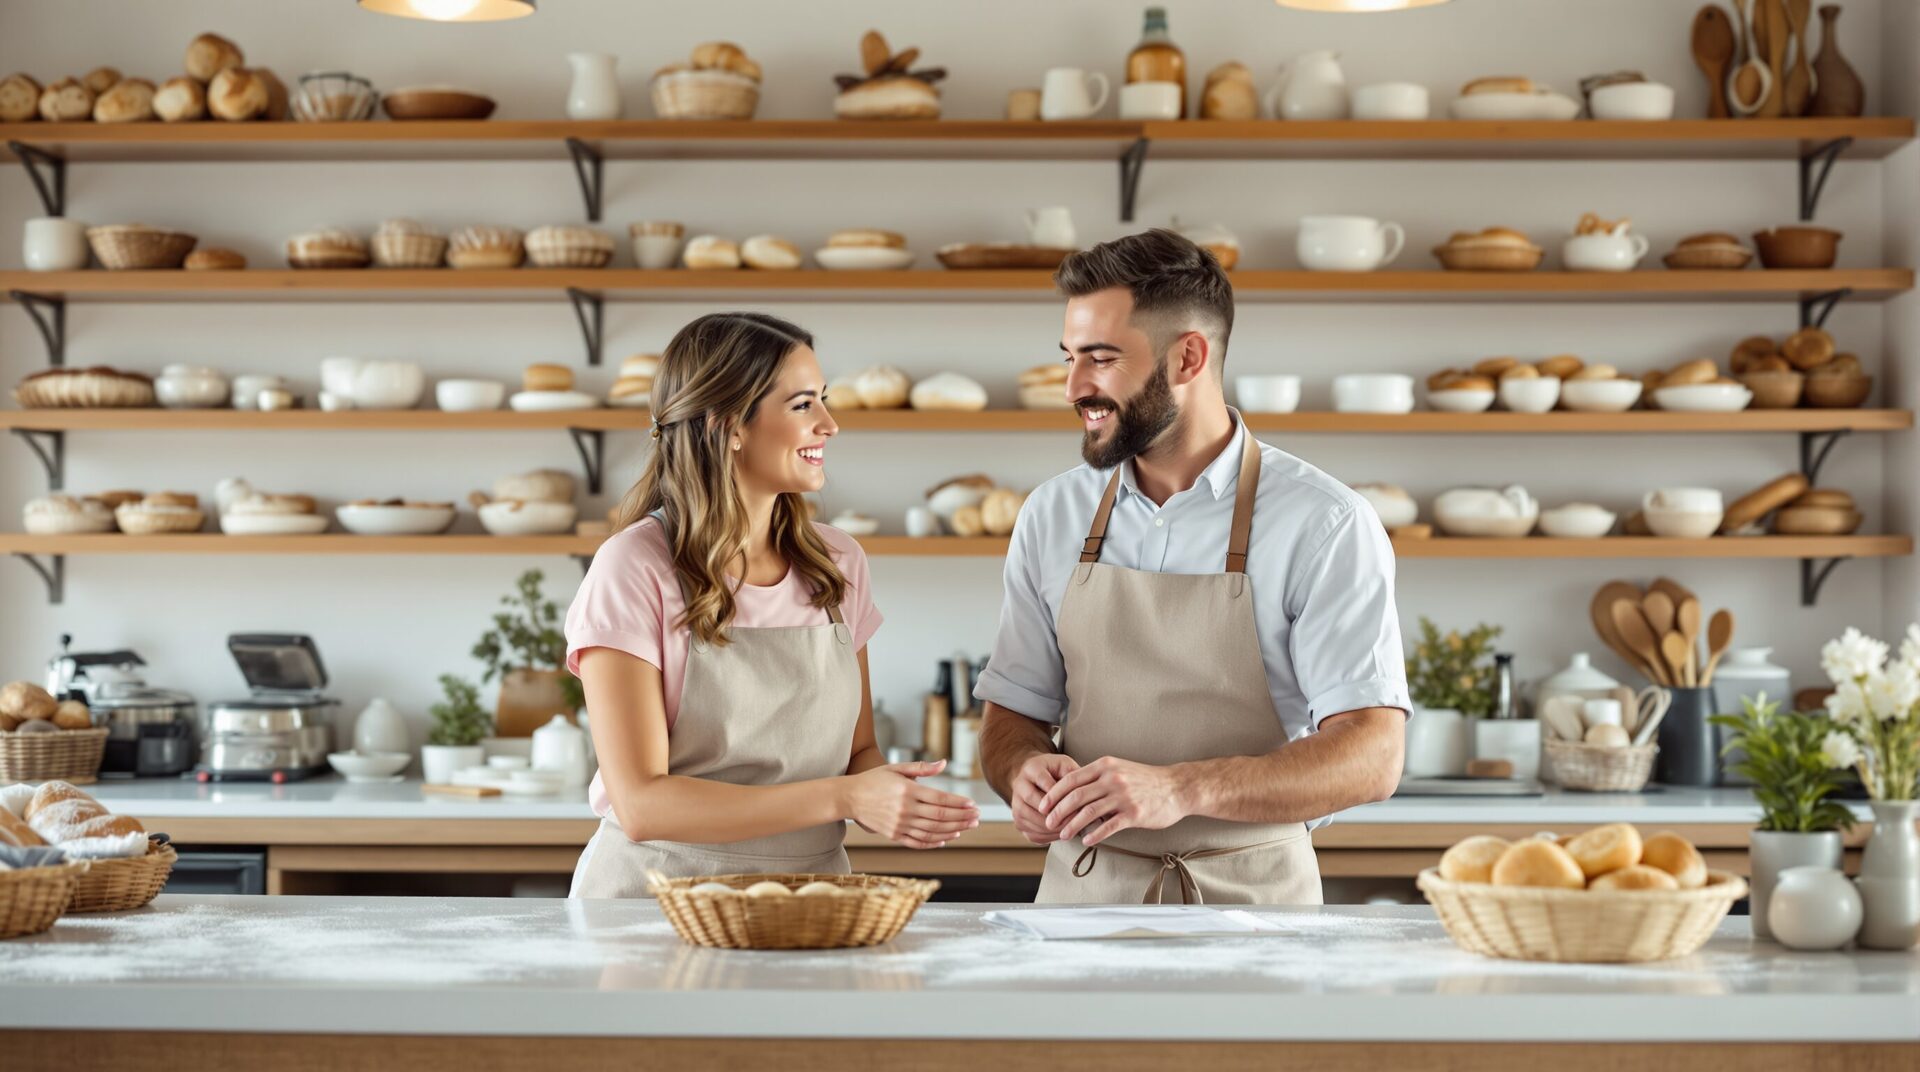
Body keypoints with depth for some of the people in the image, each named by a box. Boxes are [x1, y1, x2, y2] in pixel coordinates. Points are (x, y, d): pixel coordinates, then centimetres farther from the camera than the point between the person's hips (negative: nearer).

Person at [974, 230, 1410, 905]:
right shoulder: (1051, 517, 11)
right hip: (1083, 892, 6)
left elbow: (1371, 756, -11)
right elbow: (1013, 714, 18)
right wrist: (1025, 771, -7)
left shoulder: (1325, 525, -4)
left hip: (1251, 899, -5)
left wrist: (1181, 789, -25)